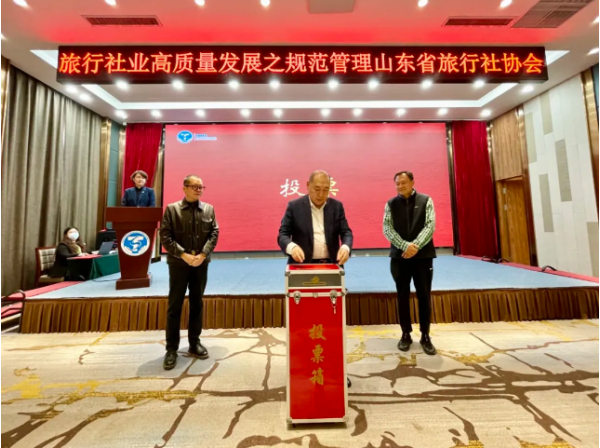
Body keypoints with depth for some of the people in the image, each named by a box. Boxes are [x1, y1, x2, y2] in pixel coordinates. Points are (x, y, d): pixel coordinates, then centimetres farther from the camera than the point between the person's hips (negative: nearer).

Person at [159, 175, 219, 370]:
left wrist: (203, 254, -13)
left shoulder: (209, 209, 6)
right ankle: (171, 349, 20)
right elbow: (165, 236, -6)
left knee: (197, 304, 12)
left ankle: (195, 343, 27)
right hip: (178, 263, -2)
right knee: (174, 306, 6)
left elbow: (214, 233, 0)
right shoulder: (172, 209, 0)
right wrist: (183, 254, -16)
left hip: (201, 263, 2)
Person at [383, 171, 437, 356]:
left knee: (424, 296, 7)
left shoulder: (426, 200, 3)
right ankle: (406, 334, 23)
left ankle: (425, 336, 24)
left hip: (423, 255, 0)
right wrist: (405, 246, -18)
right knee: (403, 296, 8)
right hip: (399, 256, 1)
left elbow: (430, 226, -7)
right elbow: (387, 229, -5)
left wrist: (415, 246, -19)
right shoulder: (391, 204, 4)